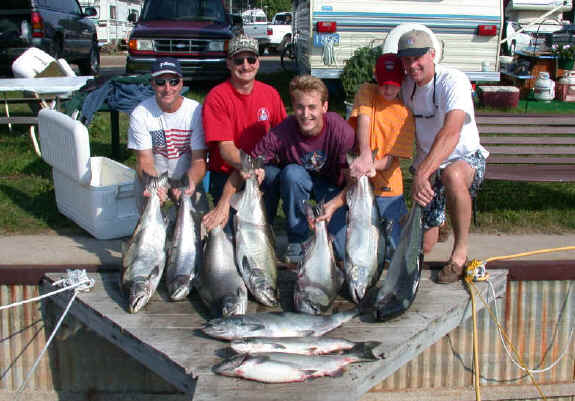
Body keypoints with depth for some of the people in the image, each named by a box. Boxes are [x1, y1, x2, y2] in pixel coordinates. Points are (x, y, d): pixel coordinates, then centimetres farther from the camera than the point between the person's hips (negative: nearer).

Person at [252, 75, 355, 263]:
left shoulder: (342, 132, -28)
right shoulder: (281, 133, -27)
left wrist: (333, 205, -37)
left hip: (332, 187, -1)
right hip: (295, 181, 1)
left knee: (343, 251, -18)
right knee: (292, 173, -36)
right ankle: (298, 240, -15)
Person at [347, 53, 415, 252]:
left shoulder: (405, 113, -3)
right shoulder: (366, 92, -1)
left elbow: (392, 158, -9)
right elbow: (363, 120, -20)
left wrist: (370, 166, -30)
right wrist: (365, 153, -38)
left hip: (387, 185, 0)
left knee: (395, 249, 2)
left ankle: (401, 213, 30)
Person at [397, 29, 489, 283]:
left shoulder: (453, 81, -23)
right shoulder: (405, 86, -2)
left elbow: (451, 133, -39)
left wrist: (423, 173, -51)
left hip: (465, 158, -5)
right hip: (426, 164, 5)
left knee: (452, 175, -44)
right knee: (423, 246, 3)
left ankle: (460, 252, -24)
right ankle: (437, 222, 41)